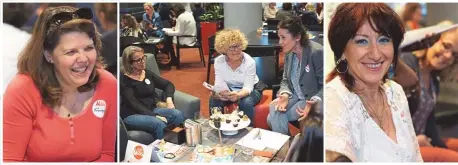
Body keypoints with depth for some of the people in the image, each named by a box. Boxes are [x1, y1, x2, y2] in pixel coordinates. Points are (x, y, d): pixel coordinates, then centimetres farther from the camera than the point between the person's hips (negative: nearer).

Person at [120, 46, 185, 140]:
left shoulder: (148, 74, 14)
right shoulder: (124, 80, -5)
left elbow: (168, 84, 20)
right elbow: (134, 104, -15)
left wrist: (169, 99, -2)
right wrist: (155, 116, -26)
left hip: (152, 109, 6)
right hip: (132, 115, -6)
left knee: (177, 114, -22)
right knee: (159, 124, -35)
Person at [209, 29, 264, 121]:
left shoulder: (249, 62, -24)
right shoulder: (218, 61, -14)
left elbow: (248, 87, -28)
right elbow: (219, 83, -17)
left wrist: (238, 95, -51)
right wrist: (218, 93, -42)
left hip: (250, 90, -2)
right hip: (229, 89, 3)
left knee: (246, 103, -35)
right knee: (214, 100, -25)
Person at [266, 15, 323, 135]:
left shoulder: (317, 52, -19)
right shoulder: (289, 53, 2)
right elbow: (285, 80, 10)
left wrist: (314, 102, -33)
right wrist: (285, 95, -12)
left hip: (312, 99, -6)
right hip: (295, 97, 6)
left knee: (275, 116, -22)